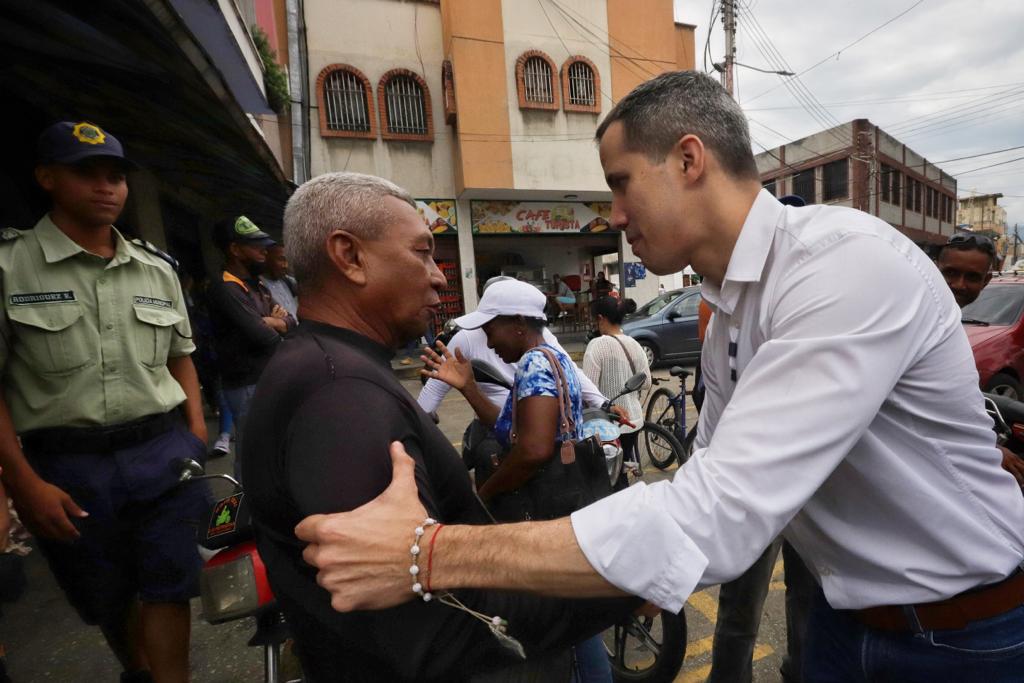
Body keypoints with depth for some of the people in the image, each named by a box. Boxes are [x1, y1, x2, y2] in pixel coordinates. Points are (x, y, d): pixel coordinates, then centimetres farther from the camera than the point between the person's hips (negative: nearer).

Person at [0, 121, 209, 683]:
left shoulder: (156, 268, 7)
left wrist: (198, 439, 4)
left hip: (165, 452, 1)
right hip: (65, 465, -1)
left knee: (167, 590, 4)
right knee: (105, 599, 18)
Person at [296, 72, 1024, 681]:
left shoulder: (850, 260, -30)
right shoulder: (725, 319, -3)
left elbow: (715, 522, -38)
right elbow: (714, 487, 6)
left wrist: (430, 554, -34)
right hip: (845, 615, 6)